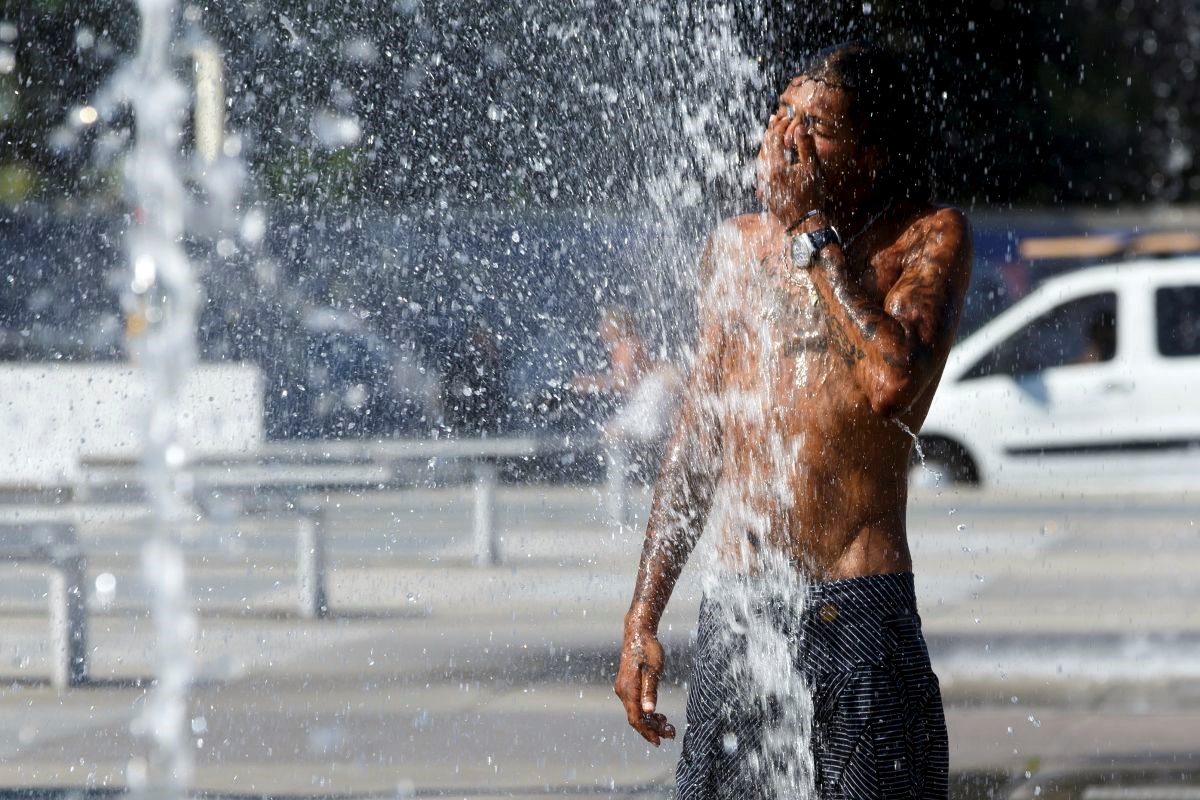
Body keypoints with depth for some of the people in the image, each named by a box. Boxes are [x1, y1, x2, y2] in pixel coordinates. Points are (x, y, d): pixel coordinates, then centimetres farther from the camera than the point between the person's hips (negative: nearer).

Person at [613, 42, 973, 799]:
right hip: (735, 616, 4)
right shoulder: (736, 247, 12)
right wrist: (644, 616, 15)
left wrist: (813, 233, -13)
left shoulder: (930, 240, -2)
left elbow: (893, 383, -22)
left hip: (861, 620, -4)